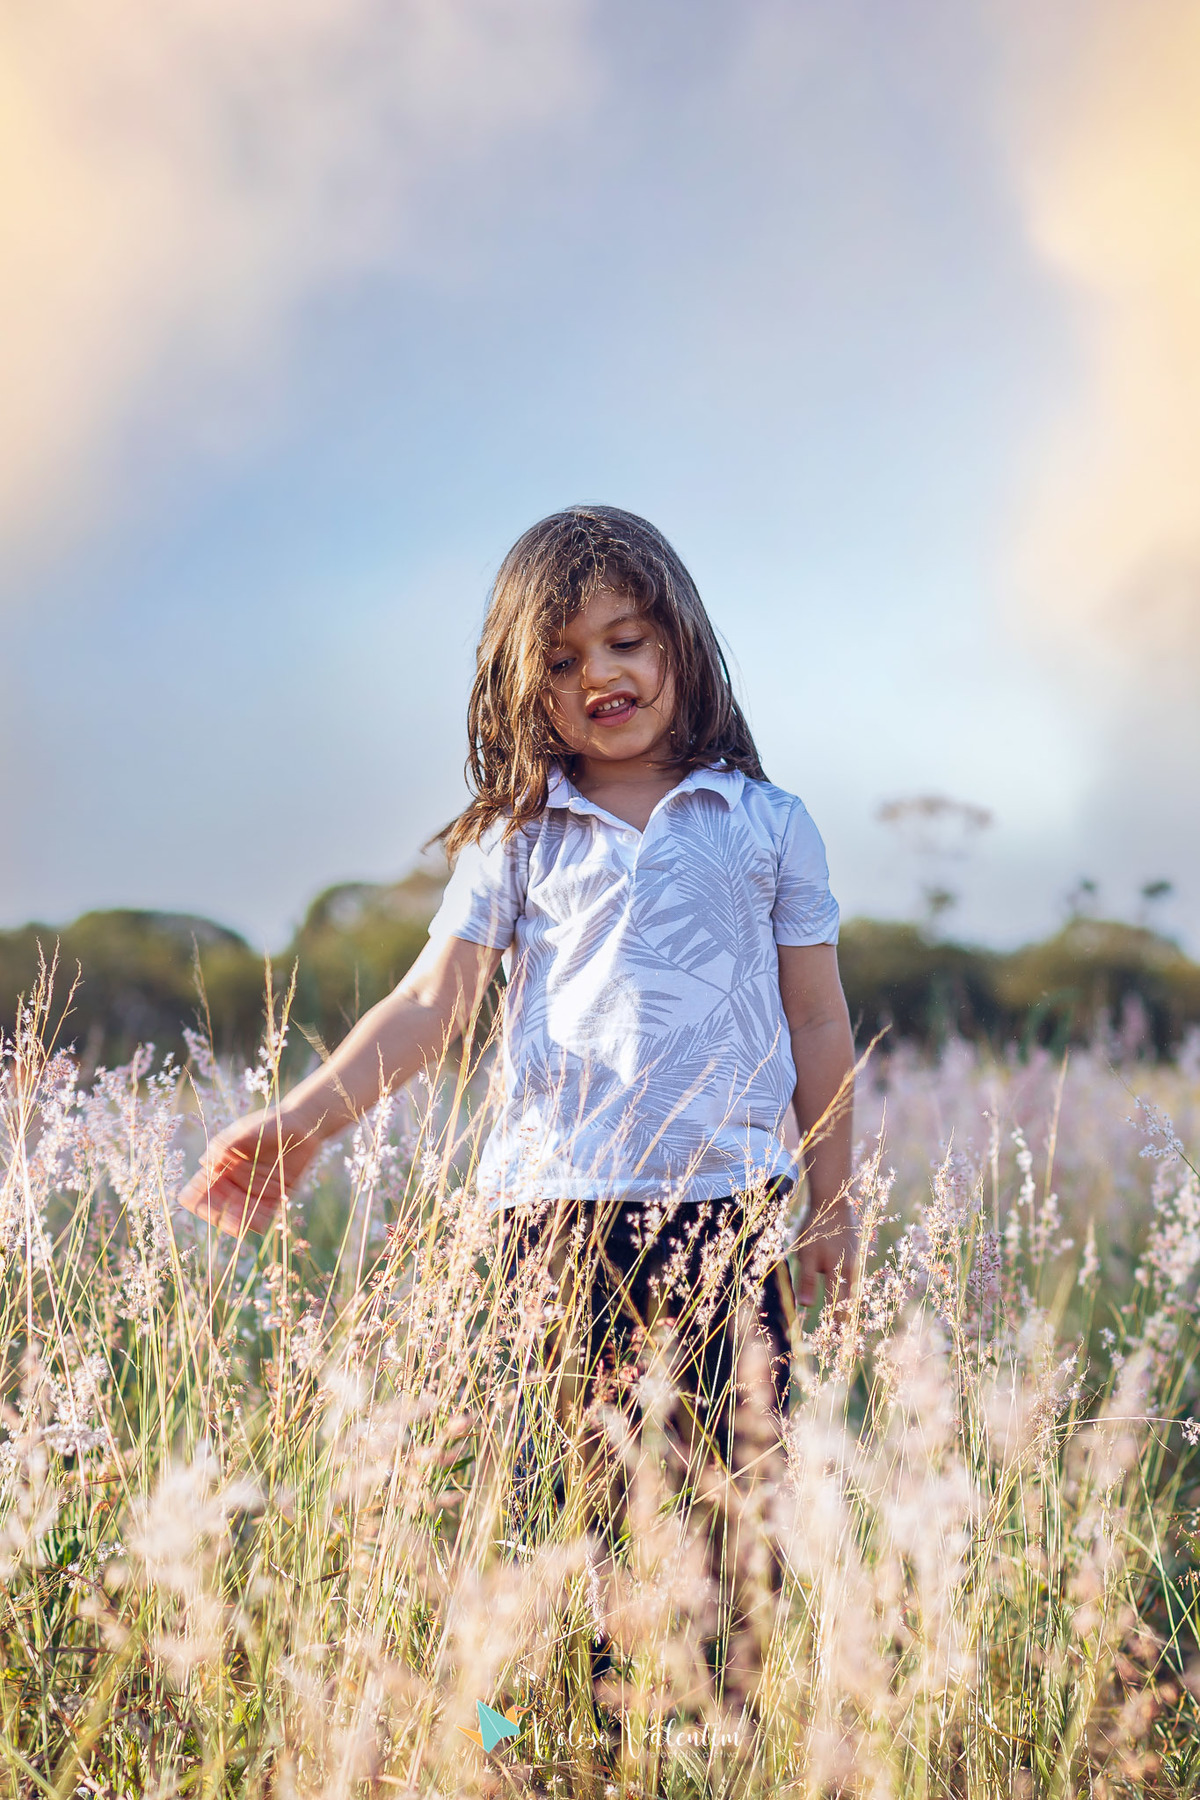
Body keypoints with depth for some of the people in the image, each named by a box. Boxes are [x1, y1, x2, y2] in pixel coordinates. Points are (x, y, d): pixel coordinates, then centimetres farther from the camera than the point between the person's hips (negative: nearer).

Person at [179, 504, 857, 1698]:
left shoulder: (767, 826, 9)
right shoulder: (519, 841, 9)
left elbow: (817, 1027, 13)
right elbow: (430, 1005, 2)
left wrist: (832, 1205, 13)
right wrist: (299, 1121, -11)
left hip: (727, 1204, 0)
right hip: (556, 1203, 0)